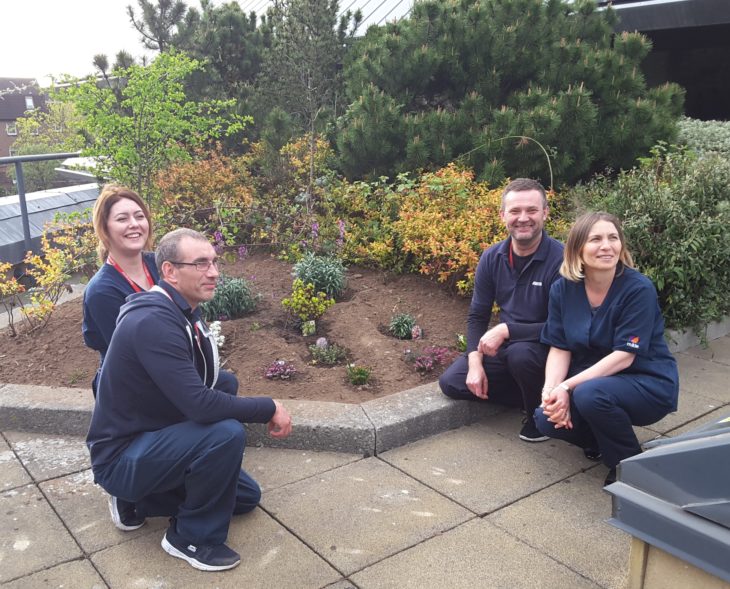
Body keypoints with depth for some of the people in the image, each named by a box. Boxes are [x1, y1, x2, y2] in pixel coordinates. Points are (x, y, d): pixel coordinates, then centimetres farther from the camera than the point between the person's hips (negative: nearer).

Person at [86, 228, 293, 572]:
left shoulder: (181, 313, 2)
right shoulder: (153, 322, -29)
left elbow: (200, 390, 6)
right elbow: (199, 404, -34)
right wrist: (269, 408, -22)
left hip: (150, 440, 9)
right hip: (122, 457, -9)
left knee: (247, 496, 16)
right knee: (227, 434, -31)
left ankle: (136, 501, 19)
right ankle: (193, 537, -7)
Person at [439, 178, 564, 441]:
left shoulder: (560, 259, -22)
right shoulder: (492, 258, -4)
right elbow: (477, 316, 2)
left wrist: (506, 330, -28)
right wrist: (475, 363, -12)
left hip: (548, 348, -6)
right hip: (505, 346, 6)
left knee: (520, 353, -38)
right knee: (451, 382, -8)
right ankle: (534, 395, 1)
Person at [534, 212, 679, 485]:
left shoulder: (638, 288, -20)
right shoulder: (563, 289, -6)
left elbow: (623, 356, -23)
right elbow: (560, 348, -3)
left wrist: (567, 386, -28)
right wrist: (550, 390, -22)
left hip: (648, 382, -5)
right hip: (592, 380, 5)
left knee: (590, 395, -34)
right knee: (547, 418, -20)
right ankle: (601, 441, 12)